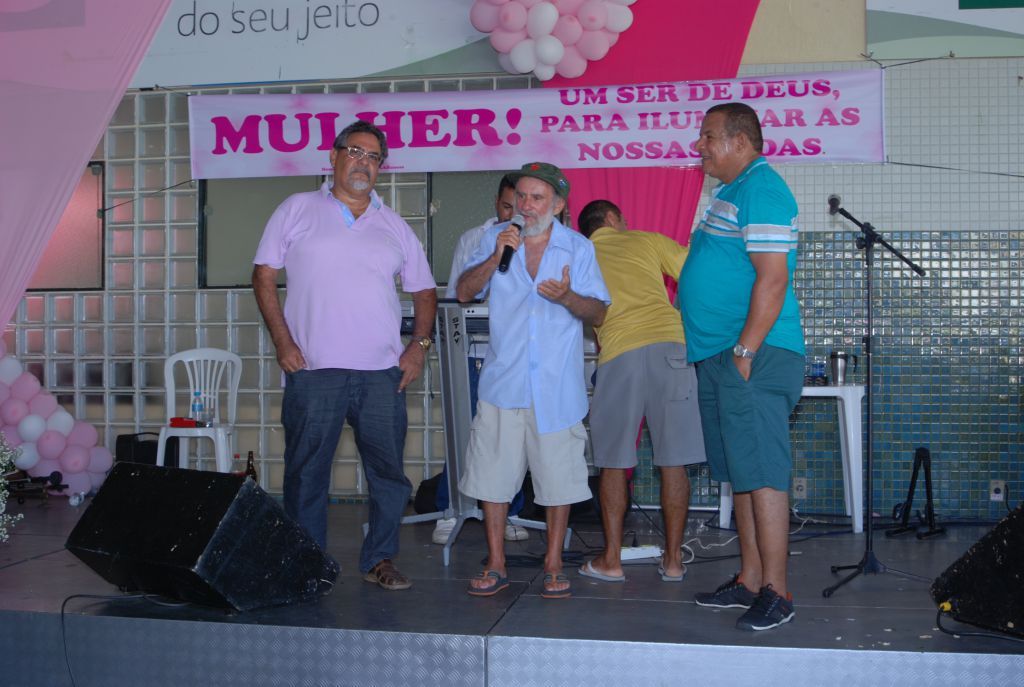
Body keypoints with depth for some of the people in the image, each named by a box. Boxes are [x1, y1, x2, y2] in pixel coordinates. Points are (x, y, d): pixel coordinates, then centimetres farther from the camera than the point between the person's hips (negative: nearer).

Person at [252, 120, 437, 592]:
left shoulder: (394, 226, 14)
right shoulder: (297, 210, 7)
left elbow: (424, 291, 19)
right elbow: (264, 275, 4)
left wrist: (419, 345, 5)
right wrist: (282, 341, -5)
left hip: (382, 373, 3)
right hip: (312, 369, -2)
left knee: (388, 469, 4)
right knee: (306, 472, 4)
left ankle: (379, 559, 18)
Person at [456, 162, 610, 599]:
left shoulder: (578, 248, 5)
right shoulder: (496, 239, 8)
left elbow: (599, 313, 1)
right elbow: (464, 293, 1)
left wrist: (568, 297, -20)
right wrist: (495, 258, -14)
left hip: (557, 386, -1)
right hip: (502, 379, 1)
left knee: (558, 474, 3)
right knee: (493, 473, 3)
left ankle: (553, 566, 17)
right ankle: (495, 564, 16)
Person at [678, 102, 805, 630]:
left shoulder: (761, 190, -12)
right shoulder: (732, 191, 20)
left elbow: (772, 278, -20)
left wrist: (744, 351, -21)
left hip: (754, 357, -11)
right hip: (721, 356, 11)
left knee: (763, 474, -7)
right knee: (741, 475, 13)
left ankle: (775, 593, -2)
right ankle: (749, 580, 22)